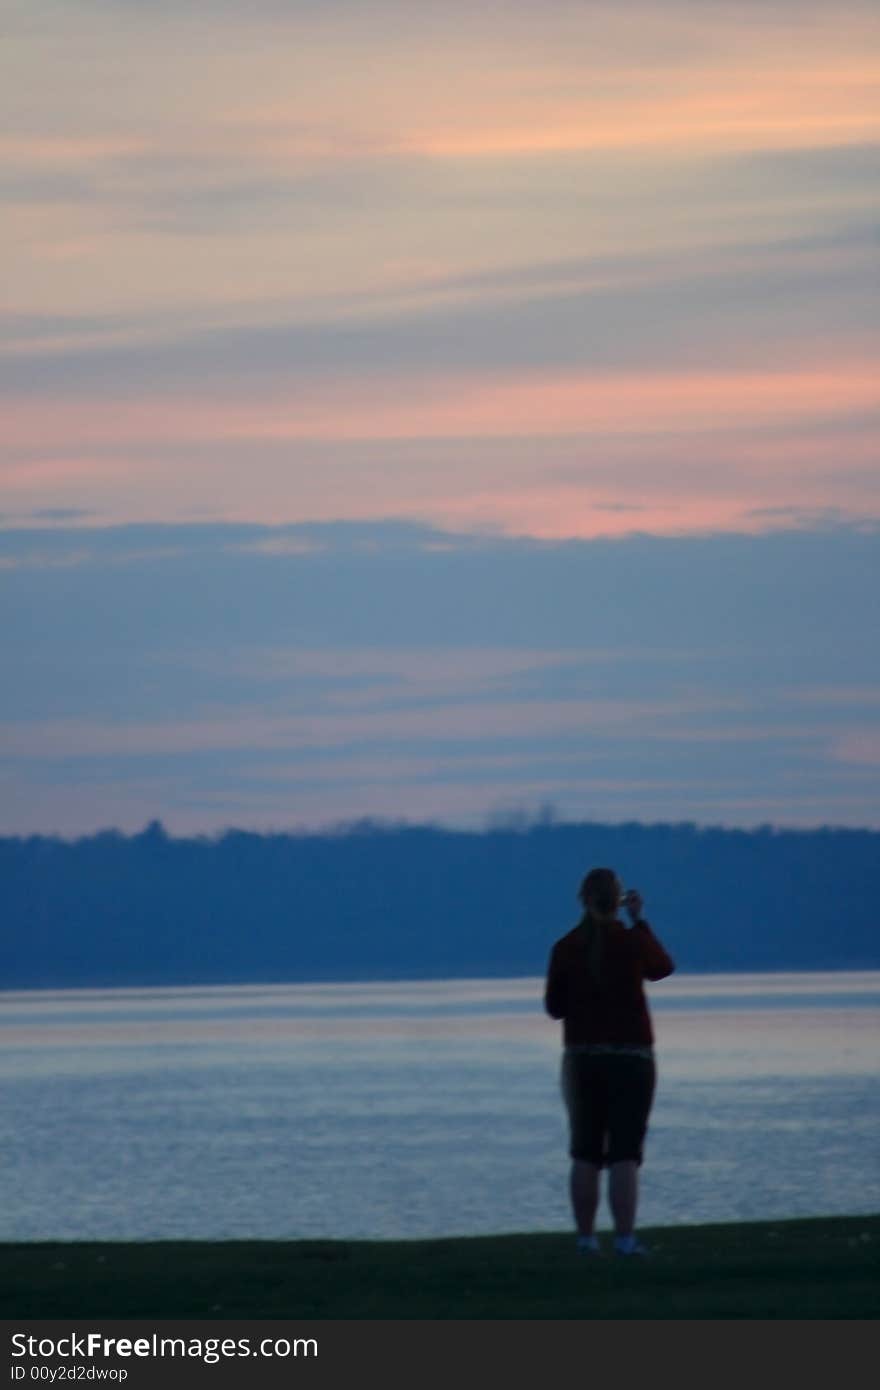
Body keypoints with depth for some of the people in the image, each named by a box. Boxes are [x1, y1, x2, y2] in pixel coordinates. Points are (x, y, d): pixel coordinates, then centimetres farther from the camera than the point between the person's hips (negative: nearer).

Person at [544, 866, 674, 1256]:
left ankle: (586, 1237, 11)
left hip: (581, 1059, 2)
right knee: (625, 1154, -4)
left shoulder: (565, 948, -5)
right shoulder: (633, 941, -8)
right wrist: (639, 920, 18)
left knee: (585, 1153, 12)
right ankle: (625, 1238, -12)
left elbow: (555, 1007, 3)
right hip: (630, 1059, -2)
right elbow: (663, 968, 13)